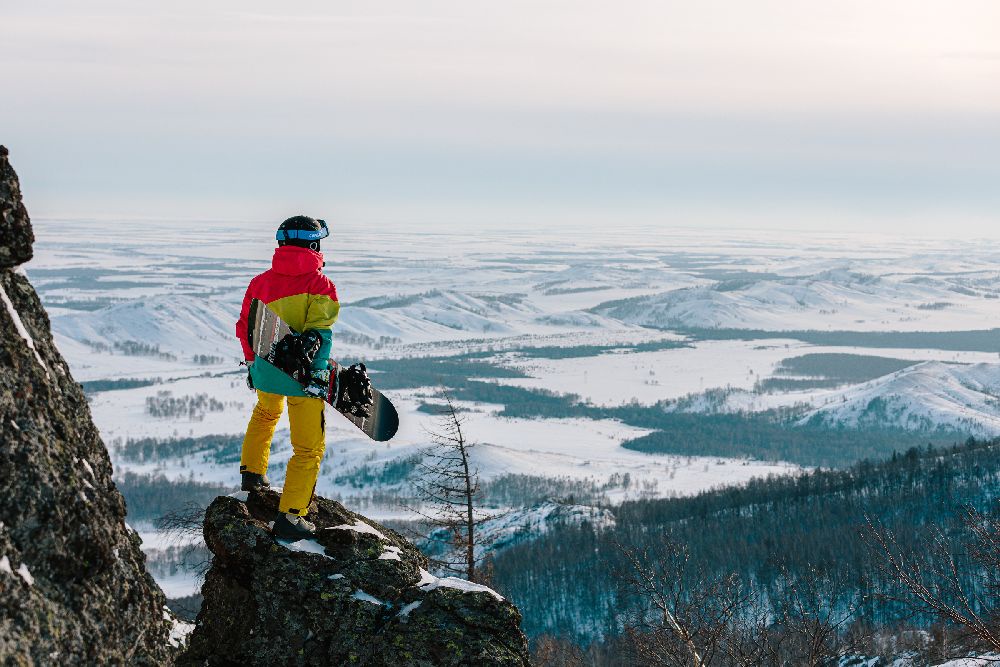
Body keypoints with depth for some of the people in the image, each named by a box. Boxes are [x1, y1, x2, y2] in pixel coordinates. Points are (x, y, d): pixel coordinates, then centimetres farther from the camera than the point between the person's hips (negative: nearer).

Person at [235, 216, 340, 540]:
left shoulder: (261, 282, 6)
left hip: (266, 369, 6)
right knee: (309, 449, 2)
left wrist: (252, 362, 27)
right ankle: (290, 516, -7)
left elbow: (245, 328, 15)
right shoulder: (320, 284, -8)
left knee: (266, 414, 39)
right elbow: (319, 332, -21)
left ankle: (252, 472, 45)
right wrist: (316, 371, -24)